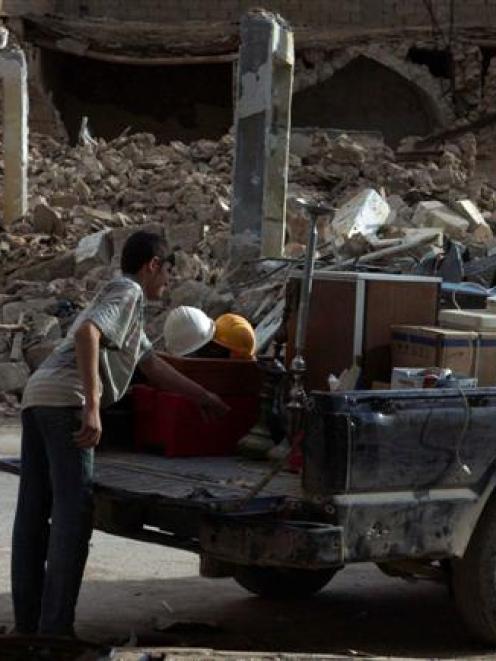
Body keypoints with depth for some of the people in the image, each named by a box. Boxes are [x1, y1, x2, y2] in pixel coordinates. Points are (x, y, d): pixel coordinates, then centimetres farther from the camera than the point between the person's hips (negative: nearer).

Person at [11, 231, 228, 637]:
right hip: (65, 399, -10)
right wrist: (92, 407, -25)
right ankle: (55, 629, -13)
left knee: (33, 513, 9)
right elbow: (87, 333, -18)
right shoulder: (129, 293, 1)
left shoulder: (123, 296, 32)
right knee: (73, 512, -10)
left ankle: (28, 625, 13)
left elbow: (155, 368, 38)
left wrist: (206, 398, 45)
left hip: (38, 396, 10)